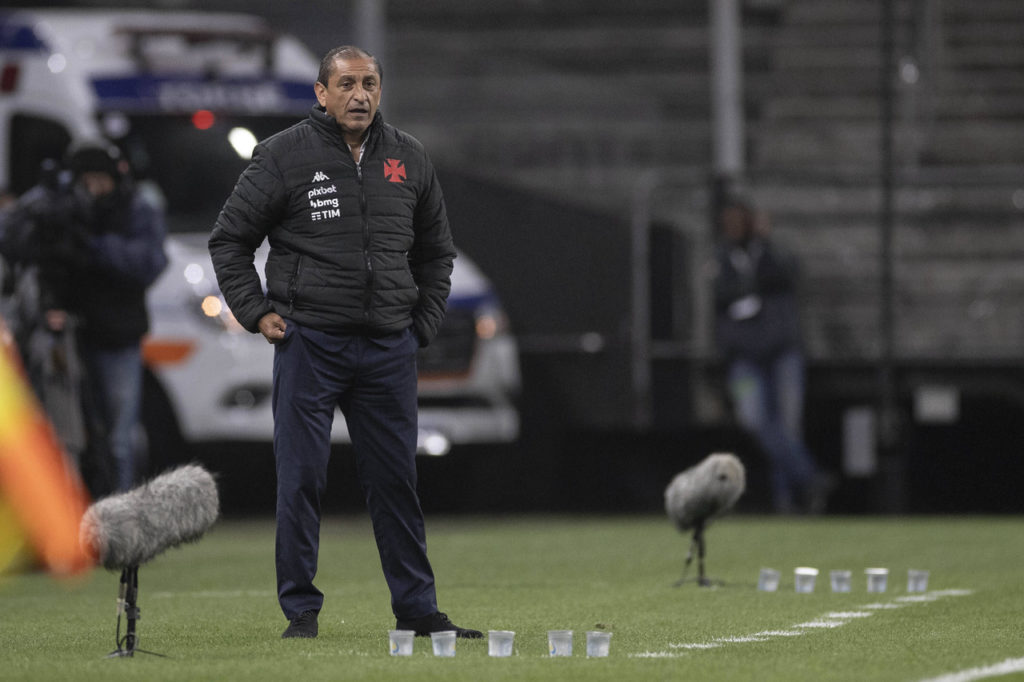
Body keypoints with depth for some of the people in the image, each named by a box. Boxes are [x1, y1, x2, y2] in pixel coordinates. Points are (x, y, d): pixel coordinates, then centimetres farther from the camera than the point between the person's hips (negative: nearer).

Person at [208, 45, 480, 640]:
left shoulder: (409, 159, 10)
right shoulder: (285, 156, -2)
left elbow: (437, 250, 22)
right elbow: (230, 239, 5)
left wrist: (425, 322, 12)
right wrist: (257, 312, -3)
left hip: (389, 347, 3)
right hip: (309, 344, -3)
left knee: (397, 480, 5)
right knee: (302, 479, -2)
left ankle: (417, 608, 11)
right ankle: (301, 609, 5)